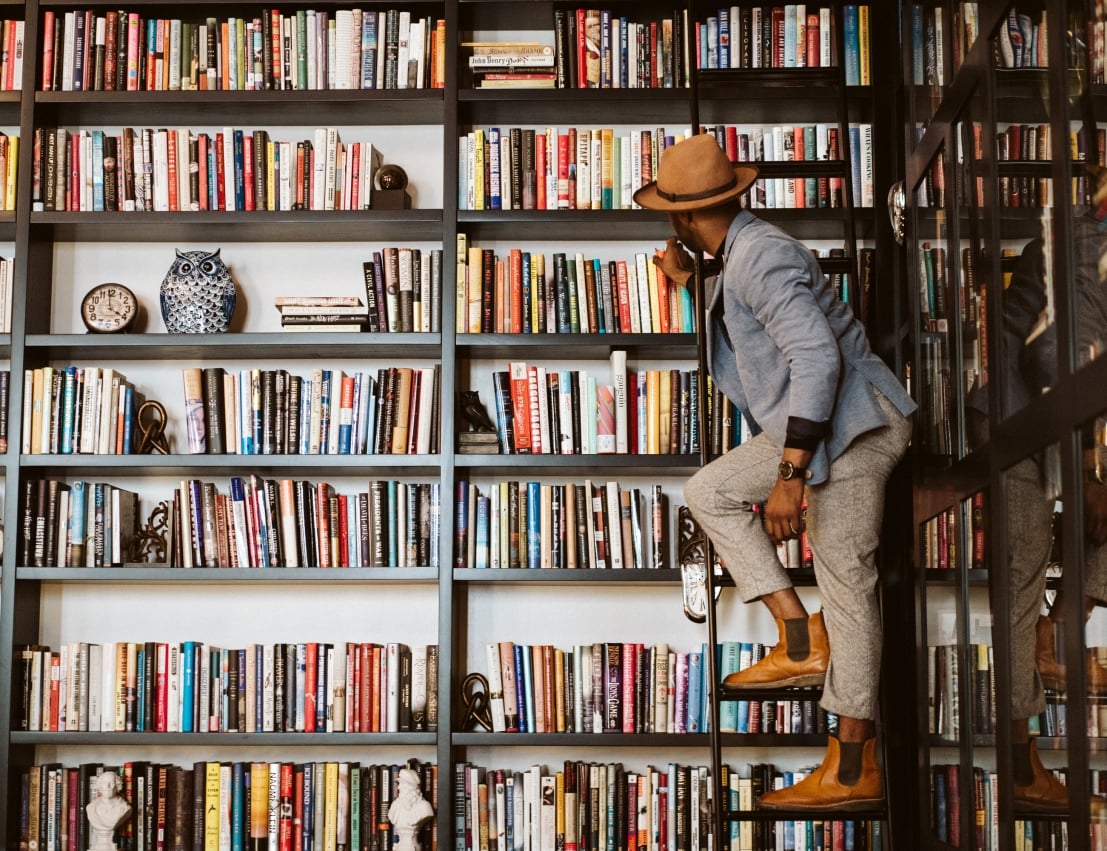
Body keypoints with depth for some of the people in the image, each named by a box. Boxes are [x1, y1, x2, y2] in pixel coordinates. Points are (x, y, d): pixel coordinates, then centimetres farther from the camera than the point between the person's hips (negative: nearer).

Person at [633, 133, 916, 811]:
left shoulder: (759, 255, -19)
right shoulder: (742, 251, 12)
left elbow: (818, 356, -28)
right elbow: (743, 332, 34)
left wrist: (789, 475, -29)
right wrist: (688, 282, 18)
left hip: (853, 425, -10)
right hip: (813, 423, 10)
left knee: (845, 579, -6)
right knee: (710, 492, 10)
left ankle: (855, 769, 1)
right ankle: (801, 641, 5)